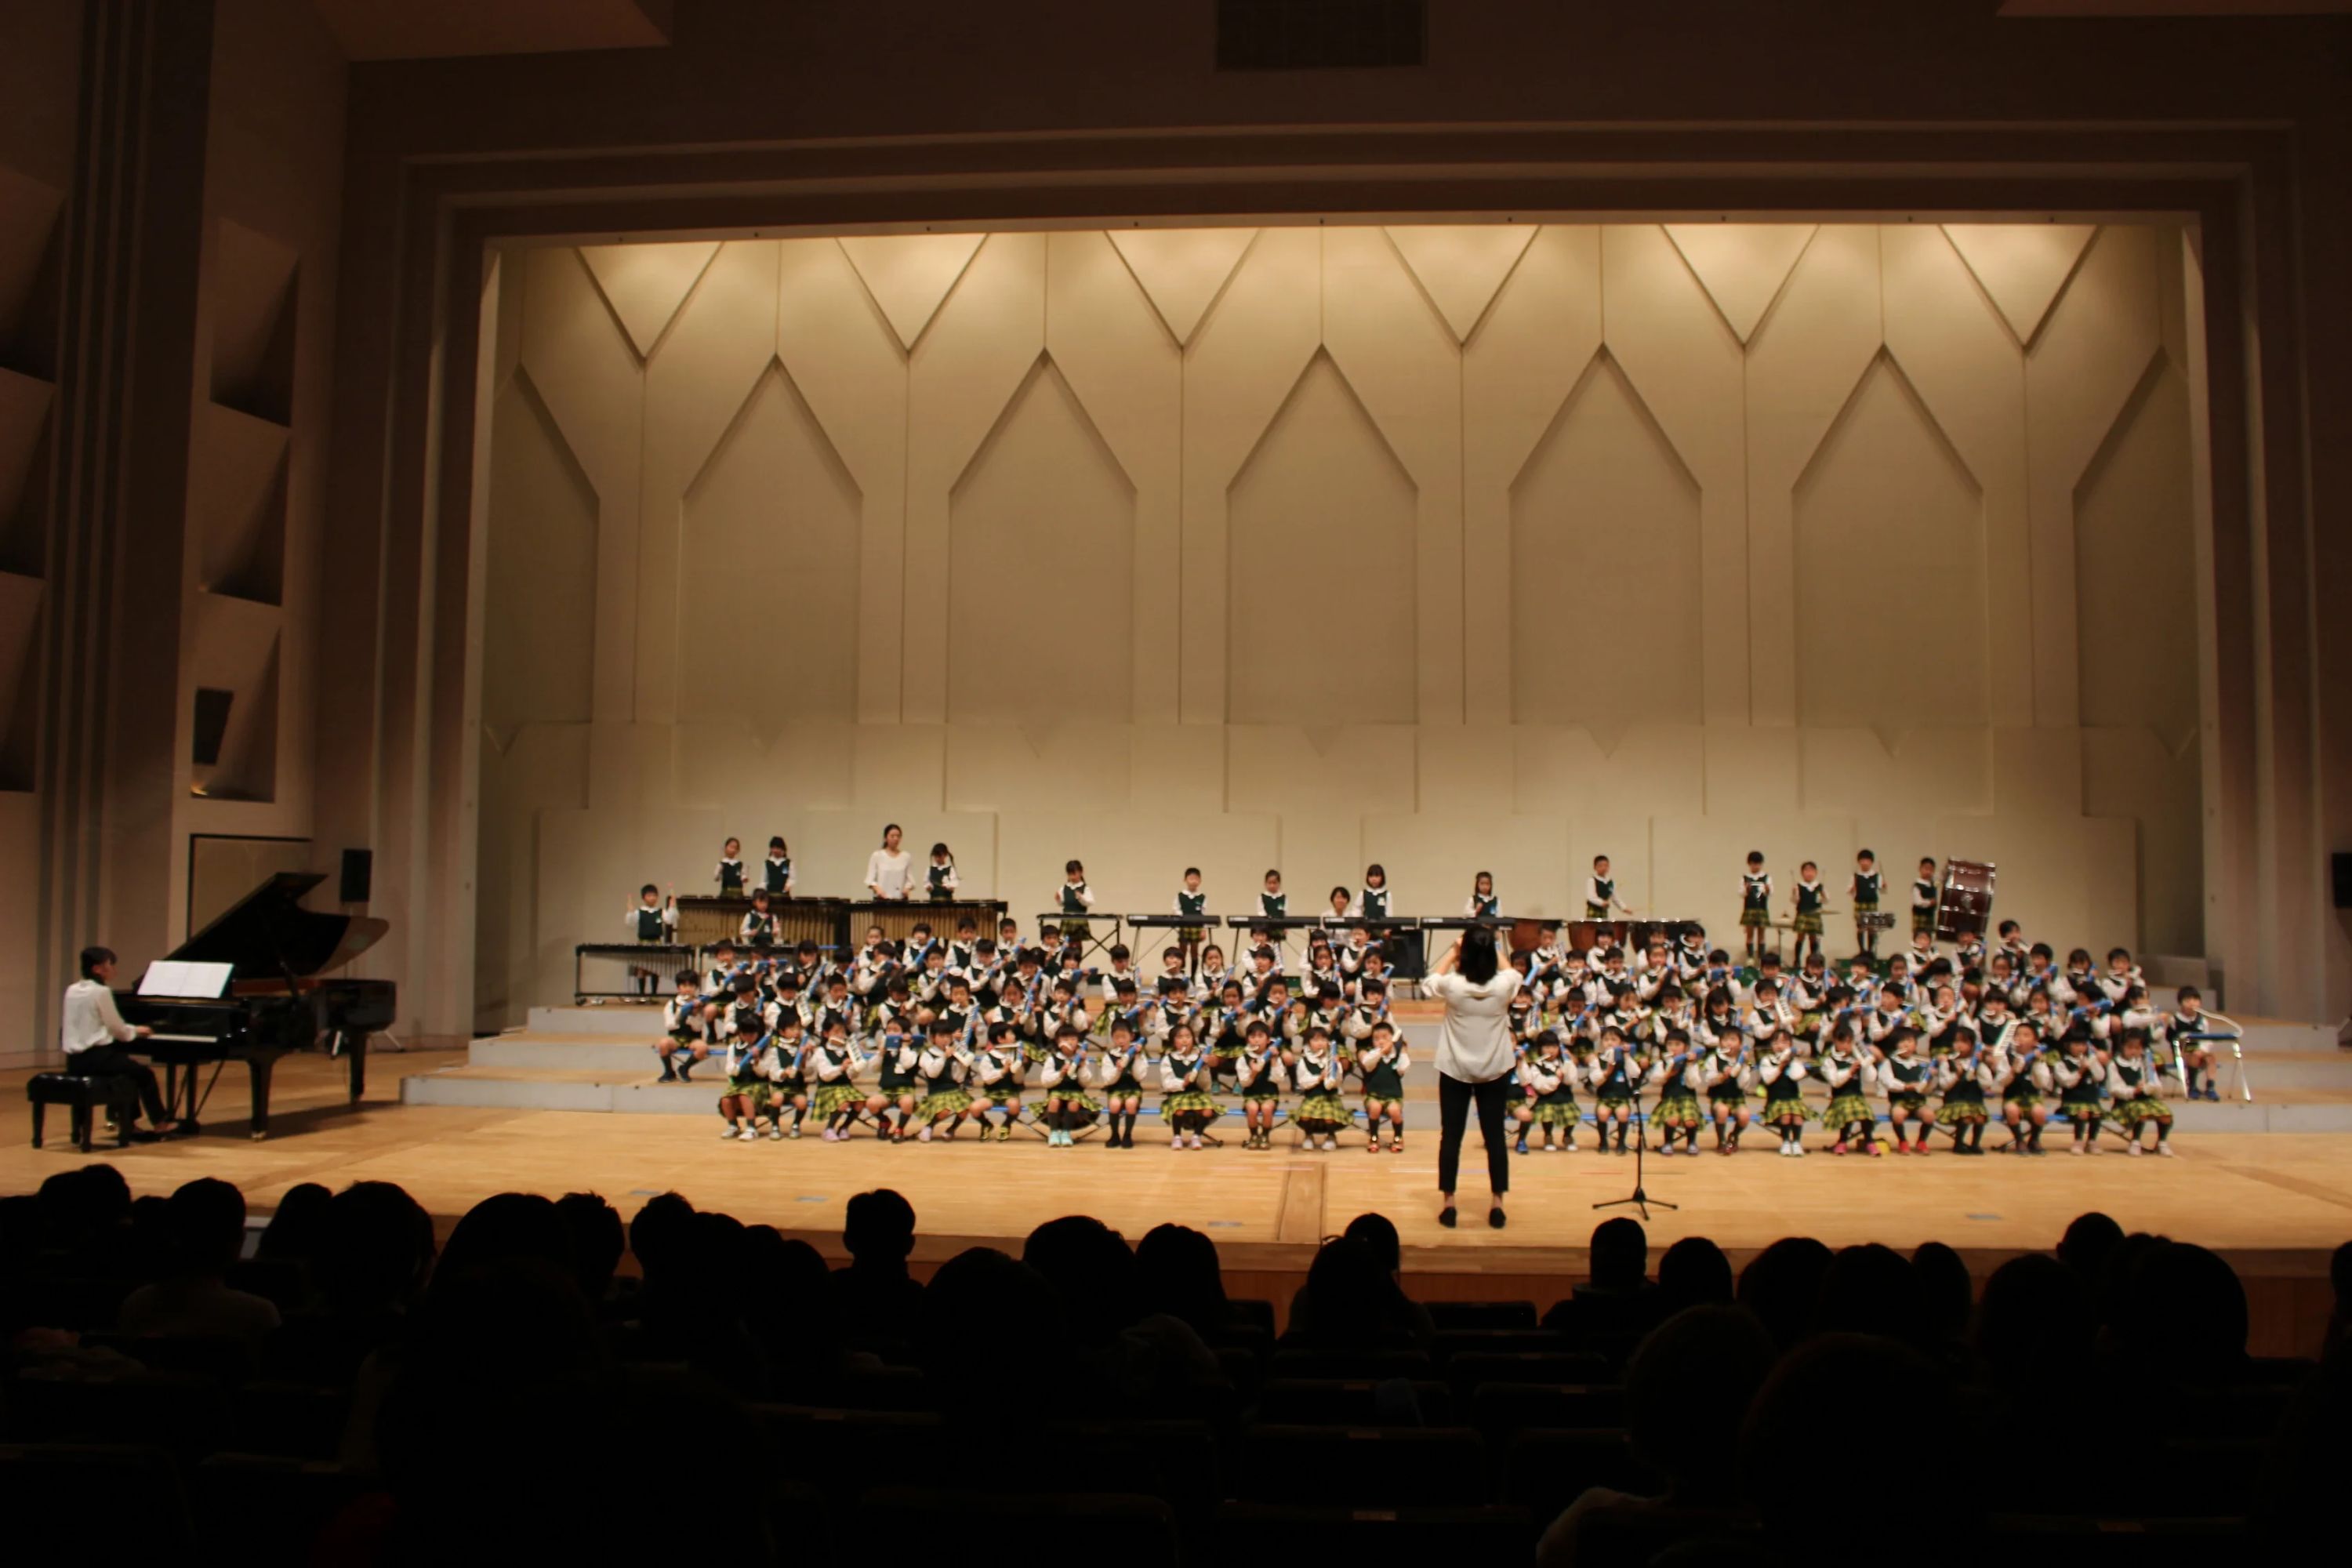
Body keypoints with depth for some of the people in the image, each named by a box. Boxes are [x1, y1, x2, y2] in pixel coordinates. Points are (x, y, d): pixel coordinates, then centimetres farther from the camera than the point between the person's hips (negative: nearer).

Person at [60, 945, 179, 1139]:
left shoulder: (72, 990, 9)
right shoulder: (101, 992, -14)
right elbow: (118, 1030, -10)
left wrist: (131, 1030, 21)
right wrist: (136, 1030, 10)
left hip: (76, 1060, 8)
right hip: (95, 1058, -8)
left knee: (130, 1065, 25)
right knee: (145, 1072, 9)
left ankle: (126, 1121, 25)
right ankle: (160, 1123, 19)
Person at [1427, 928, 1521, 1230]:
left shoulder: (1453, 985, -17)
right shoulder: (1504, 985, -14)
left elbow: (1434, 979, 9)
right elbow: (1511, 971, 13)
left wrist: (1452, 952, 15)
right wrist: (1490, 951, 15)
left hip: (1455, 1070, -1)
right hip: (1495, 1070, 1)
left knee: (1450, 1136, 7)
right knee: (1495, 1136, 9)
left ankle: (1448, 1203, 11)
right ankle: (1497, 1203, 13)